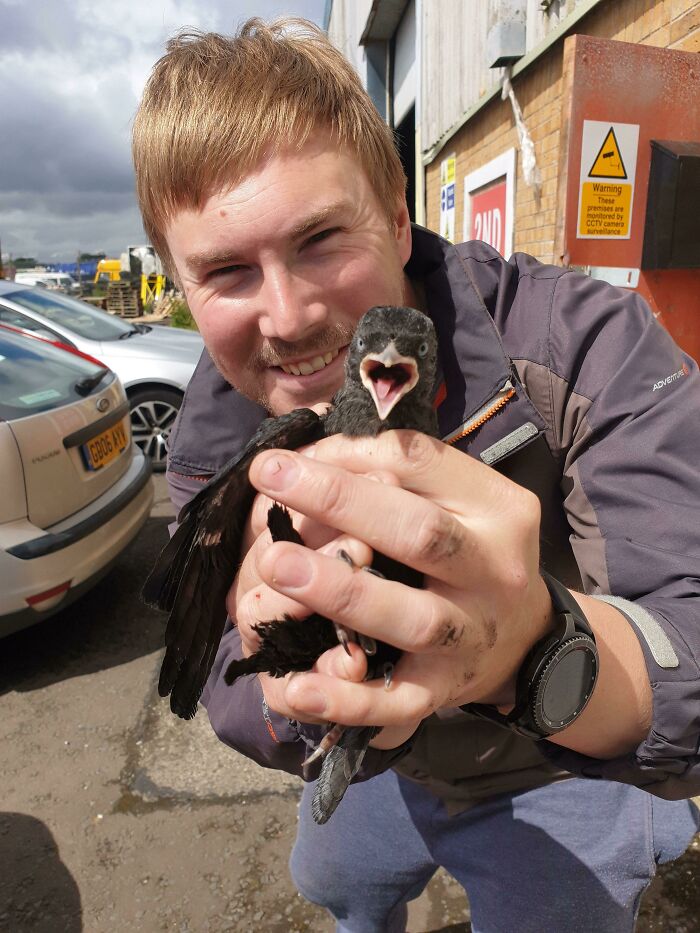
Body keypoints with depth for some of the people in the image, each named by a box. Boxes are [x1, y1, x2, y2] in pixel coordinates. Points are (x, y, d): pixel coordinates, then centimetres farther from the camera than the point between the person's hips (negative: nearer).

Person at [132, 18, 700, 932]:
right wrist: (299, 690, -43)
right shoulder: (213, 438, -18)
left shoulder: (591, 349, -32)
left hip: (565, 783, -4)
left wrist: (537, 644, -60)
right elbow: (227, 695, -18)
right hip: (392, 760, 5)